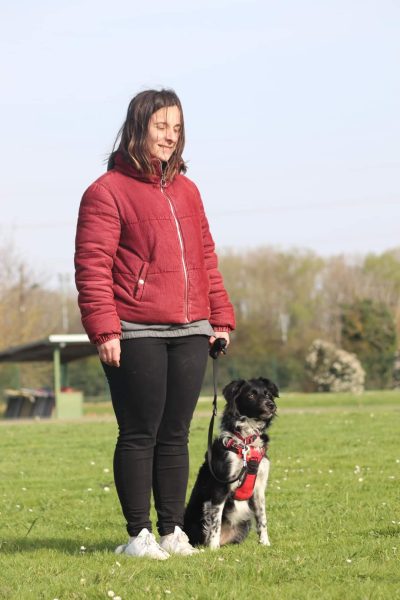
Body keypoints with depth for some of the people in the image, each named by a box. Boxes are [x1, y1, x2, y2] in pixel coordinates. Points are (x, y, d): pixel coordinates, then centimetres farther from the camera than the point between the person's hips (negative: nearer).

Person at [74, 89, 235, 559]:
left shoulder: (186, 190, 17)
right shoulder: (107, 192, -4)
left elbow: (205, 256, 21)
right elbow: (92, 266, -9)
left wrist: (220, 316, 15)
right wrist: (104, 330, -15)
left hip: (190, 333, 6)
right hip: (136, 335, -6)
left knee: (176, 434, 8)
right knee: (139, 434, -2)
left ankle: (173, 530, 14)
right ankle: (138, 534, 3)